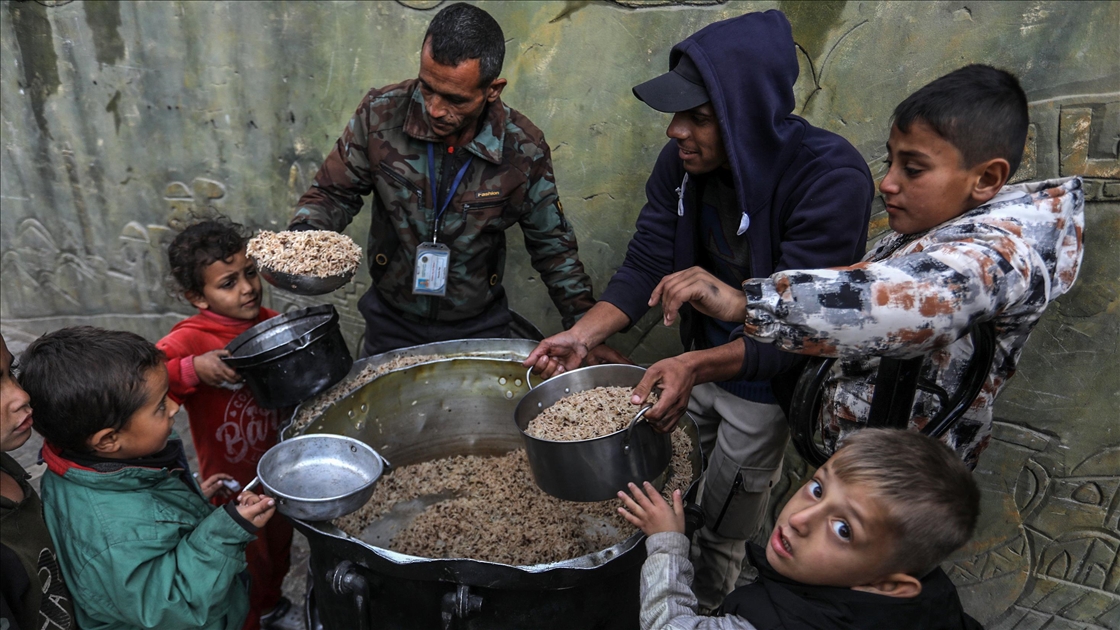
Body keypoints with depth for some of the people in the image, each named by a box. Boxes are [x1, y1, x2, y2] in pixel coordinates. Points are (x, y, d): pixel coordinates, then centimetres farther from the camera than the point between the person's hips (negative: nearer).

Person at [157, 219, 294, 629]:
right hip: (232, 479, -6)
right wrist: (193, 369, -47)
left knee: (278, 545, 29)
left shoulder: (271, 322, -6)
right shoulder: (190, 339, -24)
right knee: (247, 566, 15)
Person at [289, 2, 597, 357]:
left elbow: (552, 246, -3)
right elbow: (333, 192, -3)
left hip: (479, 328, 0)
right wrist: (300, 237, -23)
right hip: (391, 323, 1)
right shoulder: (380, 114, -16)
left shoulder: (524, 149, -16)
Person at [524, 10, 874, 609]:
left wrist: (696, 367, -45)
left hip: (770, 381, -5)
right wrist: (582, 335, -23)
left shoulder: (831, 177, -30)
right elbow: (644, 267, -9)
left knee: (720, 537, 13)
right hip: (699, 363, 5)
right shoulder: (680, 161, -12)